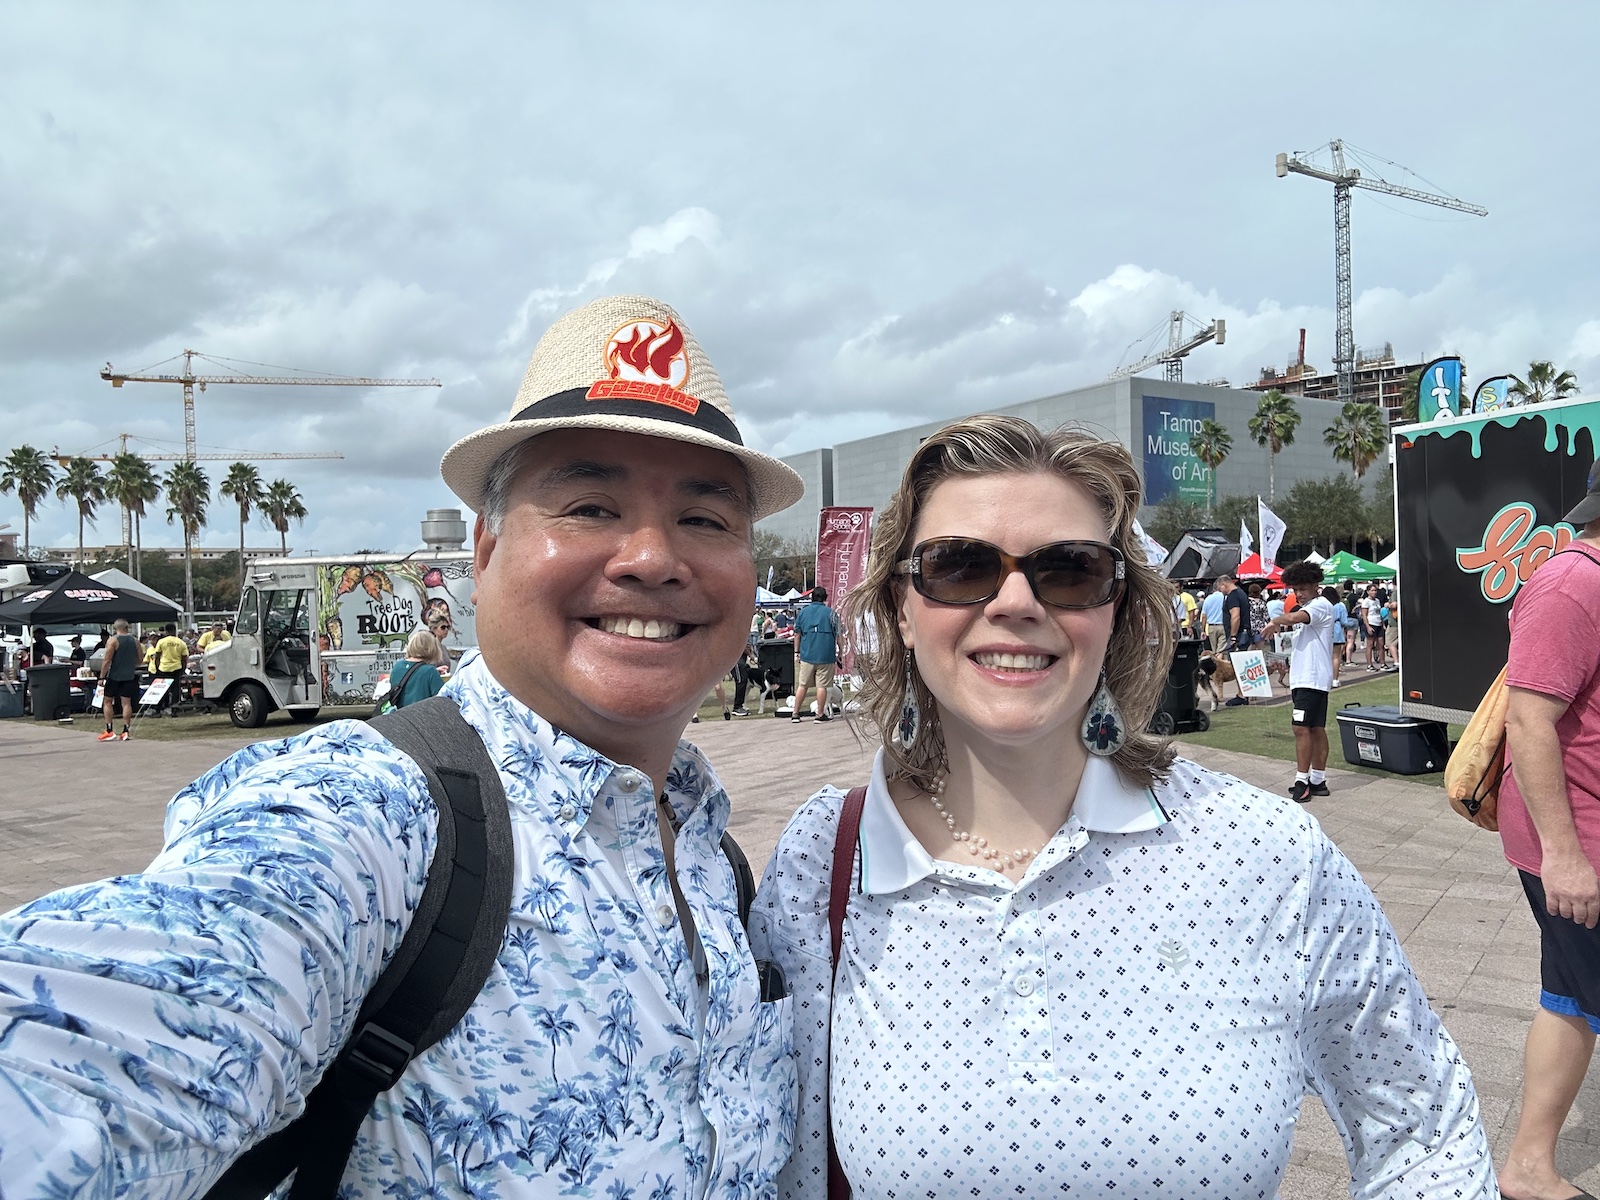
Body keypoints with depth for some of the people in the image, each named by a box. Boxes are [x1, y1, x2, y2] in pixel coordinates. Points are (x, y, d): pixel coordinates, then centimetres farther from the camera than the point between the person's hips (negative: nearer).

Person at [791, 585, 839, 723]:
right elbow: (838, 635, -1)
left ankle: (795, 714, 13)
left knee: (802, 685, 9)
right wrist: (839, 651, 10)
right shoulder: (830, 612, -2)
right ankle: (820, 714, 6)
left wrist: (796, 652, 15)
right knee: (822, 685, 1)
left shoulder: (803, 612, 6)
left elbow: (797, 634, 8)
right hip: (825, 655, -3)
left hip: (807, 654, 3)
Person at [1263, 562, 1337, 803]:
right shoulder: (1308, 609, 21)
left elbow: (1295, 617, -28)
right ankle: (1318, 781, 14)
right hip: (1303, 677, 10)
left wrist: (1275, 621, -13)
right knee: (1316, 729, 11)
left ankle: (1302, 782, -10)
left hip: (1312, 678, -10)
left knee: (1301, 727, -12)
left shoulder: (1321, 605, -10)